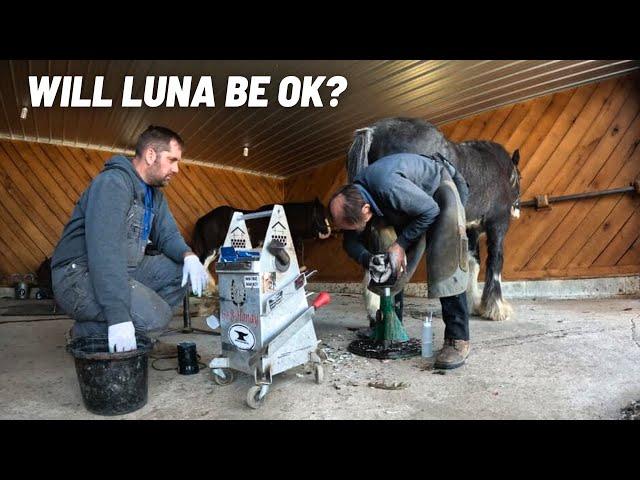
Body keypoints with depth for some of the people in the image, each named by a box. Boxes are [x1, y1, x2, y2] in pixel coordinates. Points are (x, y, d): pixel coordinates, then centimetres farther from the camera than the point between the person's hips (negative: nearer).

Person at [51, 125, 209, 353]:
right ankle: (86, 333, 0)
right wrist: (119, 316, -35)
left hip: (122, 271, 9)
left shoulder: (155, 194, 10)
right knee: (156, 317, -26)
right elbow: (104, 251, -30)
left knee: (181, 271, -3)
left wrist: (189, 255, -16)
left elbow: (168, 234, 9)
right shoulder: (113, 182, -19)